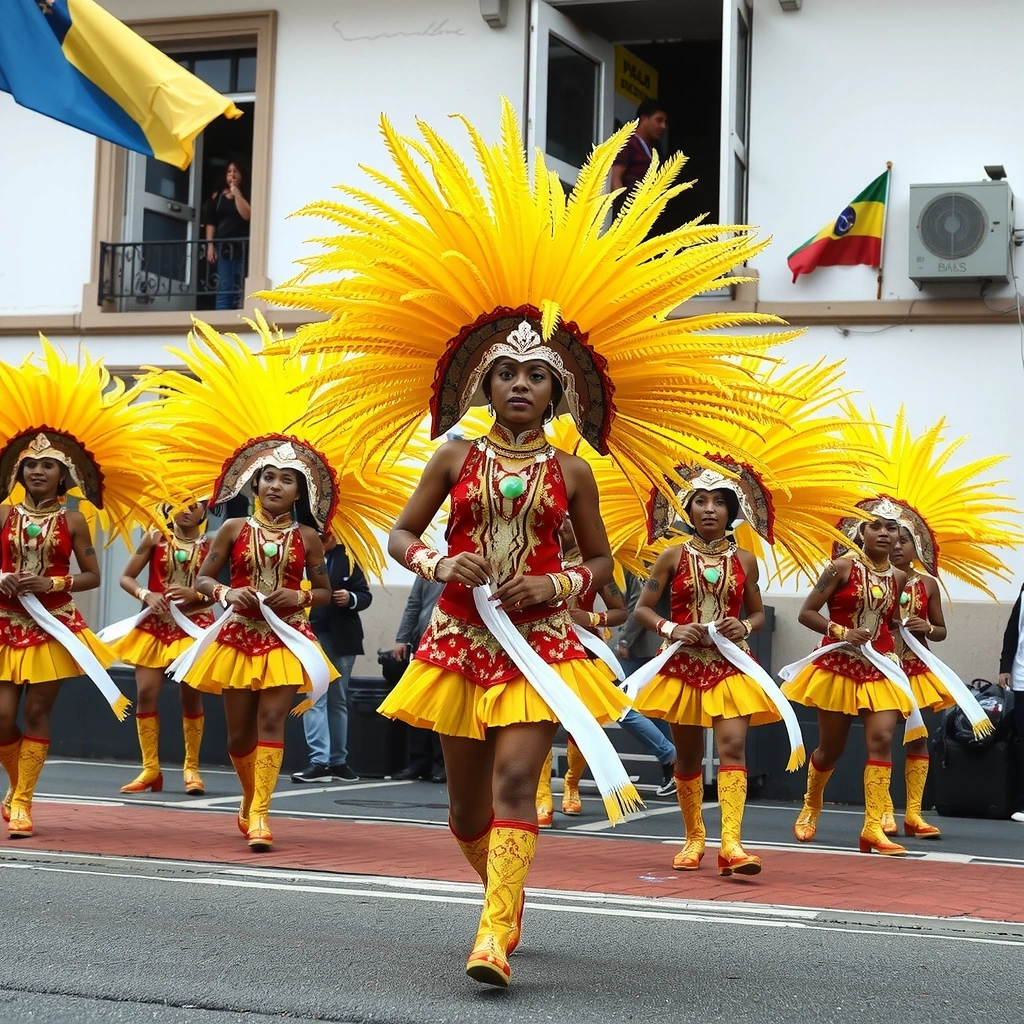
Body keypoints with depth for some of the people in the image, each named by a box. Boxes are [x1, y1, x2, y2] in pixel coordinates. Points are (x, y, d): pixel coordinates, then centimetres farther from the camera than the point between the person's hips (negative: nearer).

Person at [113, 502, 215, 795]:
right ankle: (150, 769, 4)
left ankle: (192, 768, 11)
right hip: (155, 625, 1)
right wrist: (146, 594, -15)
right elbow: (126, 578, 3)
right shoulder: (156, 538, 2)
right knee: (146, 693, -6)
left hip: (194, 627, -1)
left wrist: (196, 594, -22)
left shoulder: (210, 545, 0)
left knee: (191, 695, -3)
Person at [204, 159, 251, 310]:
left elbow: (247, 215, -10)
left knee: (239, 290, -2)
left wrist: (236, 193, -7)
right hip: (222, 247, 0)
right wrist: (210, 245, -1)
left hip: (241, 248, 0)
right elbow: (210, 222, 8)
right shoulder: (217, 196, 12)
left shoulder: (246, 196, 9)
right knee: (224, 289, -8)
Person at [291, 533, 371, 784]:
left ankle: (338, 761, 19)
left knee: (339, 701, 11)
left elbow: (365, 595, 5)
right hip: (310, 638, -3)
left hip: (341, 639, 3)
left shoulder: (347, 559, 5)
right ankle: (319, 761, -11)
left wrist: (351, 599, -14)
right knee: (314, 699, -9)